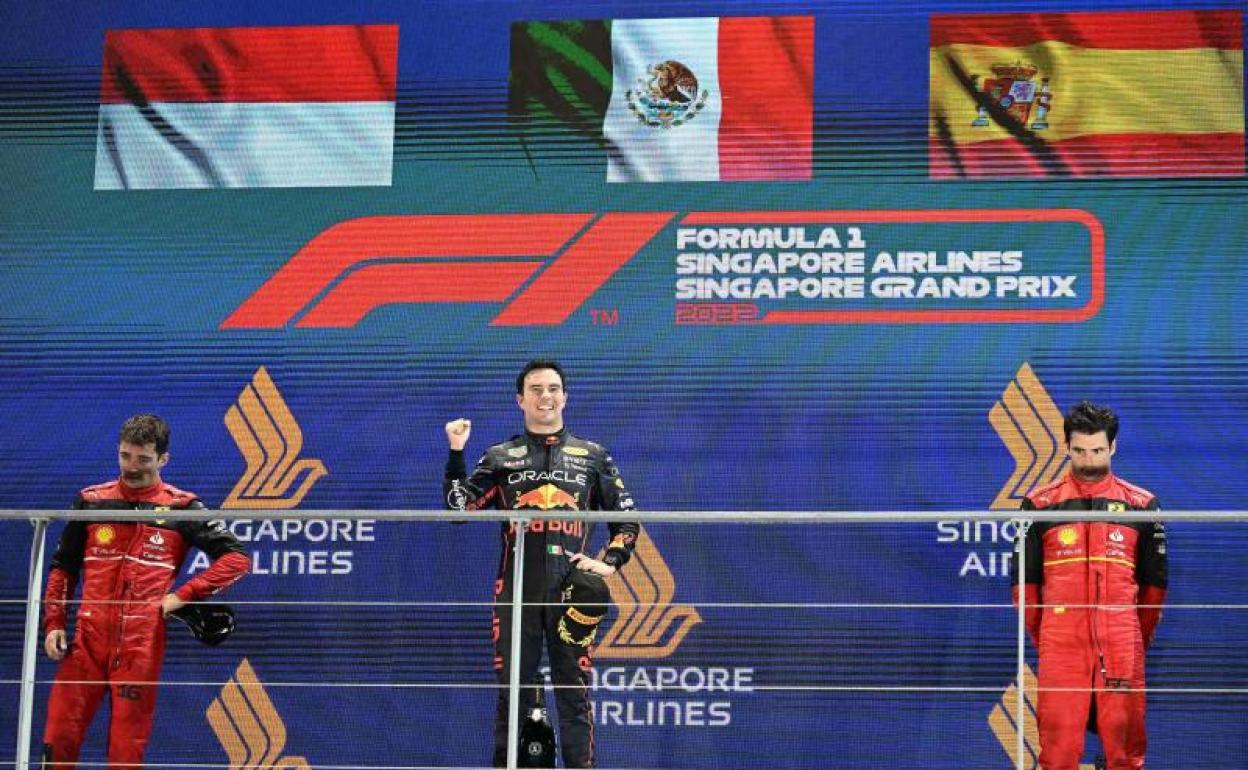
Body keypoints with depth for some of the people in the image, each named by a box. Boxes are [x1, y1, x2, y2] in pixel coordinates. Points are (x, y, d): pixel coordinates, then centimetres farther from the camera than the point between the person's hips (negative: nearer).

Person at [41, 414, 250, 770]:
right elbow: (63, 567, 17)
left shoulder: (180, 507, 3)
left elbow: (237, 558, 1)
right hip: (87, 640, 2)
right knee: (59, 738, -3)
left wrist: (183, 596, -6)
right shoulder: (91, 500, 10)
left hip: (142, 645, -2)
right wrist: (53, 624, 6)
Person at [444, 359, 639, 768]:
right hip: (516, 594, 0)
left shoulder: (593, 456, 13)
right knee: (514, 697, 2)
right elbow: (460, 508, 2)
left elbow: (627, 520, 16)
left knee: (575, 696, -1)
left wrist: (610, 562, 1)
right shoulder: (501, 457, 12)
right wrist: (456, 452, -4)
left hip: (572, 592, 0)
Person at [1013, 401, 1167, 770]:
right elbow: (1025, 579, 10)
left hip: (1122, 646, 0)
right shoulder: (1040, 504, 7)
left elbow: (1154, 580, 12)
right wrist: (1040, 637, 7)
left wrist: (1139, 638, 9)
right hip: (1060, 648, 0)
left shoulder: (1141, 505, 8)